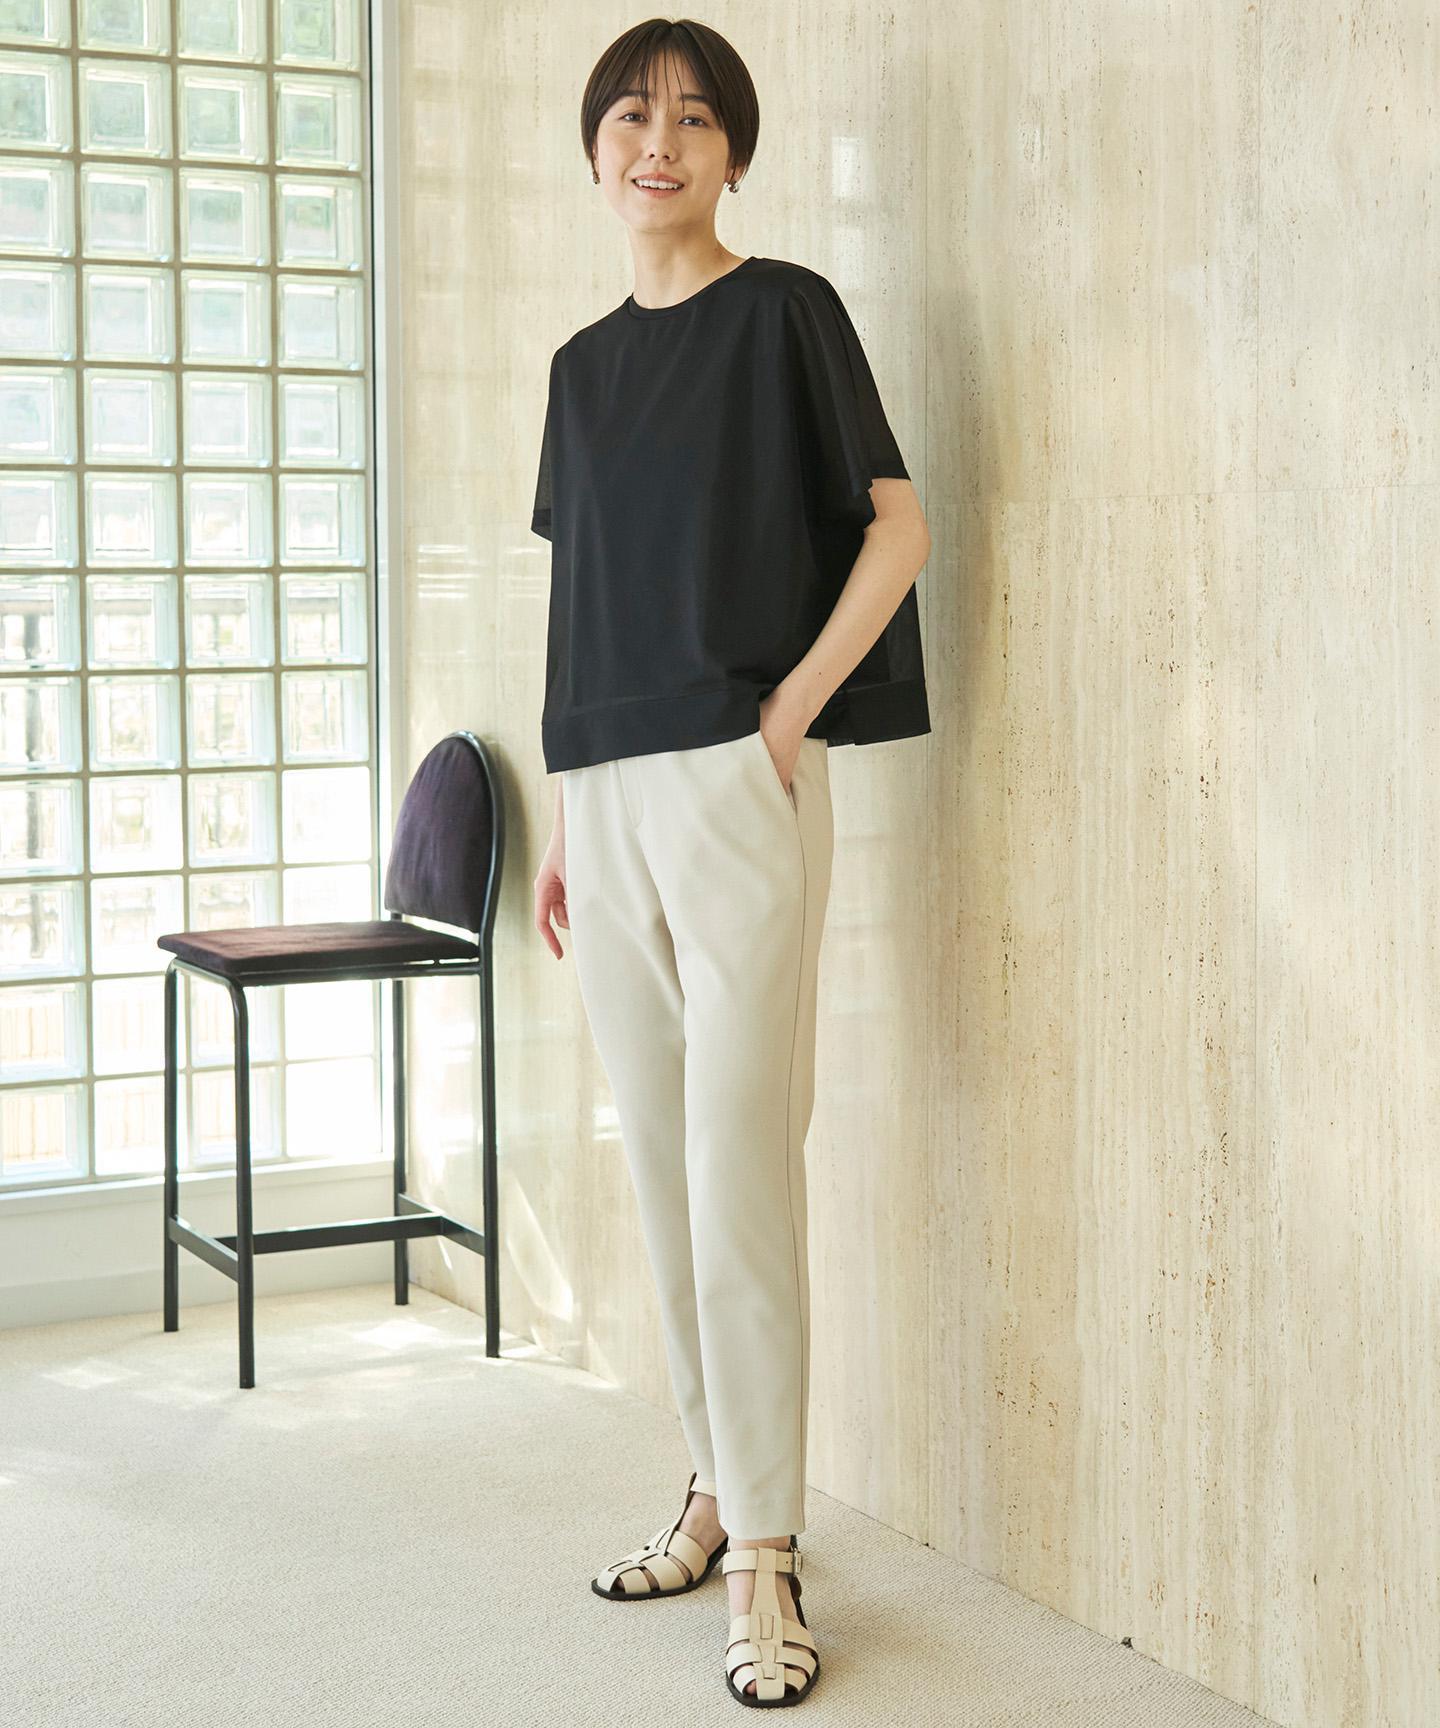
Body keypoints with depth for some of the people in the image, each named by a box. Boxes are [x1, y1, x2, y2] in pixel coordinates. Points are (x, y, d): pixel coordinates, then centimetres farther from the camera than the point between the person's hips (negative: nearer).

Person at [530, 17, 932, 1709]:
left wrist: (792, 710, -11)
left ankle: (764, 1559, -2)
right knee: (662, 1167, 10)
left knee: (740, 1171, -9)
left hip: (736, 786, -6)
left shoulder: (784, 311, 1)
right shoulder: (583, 363, 17)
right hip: (607, 796, 6)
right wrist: (562, 818, 15)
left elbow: (896, 526, -2)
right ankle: (716, 1487, 22)